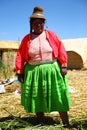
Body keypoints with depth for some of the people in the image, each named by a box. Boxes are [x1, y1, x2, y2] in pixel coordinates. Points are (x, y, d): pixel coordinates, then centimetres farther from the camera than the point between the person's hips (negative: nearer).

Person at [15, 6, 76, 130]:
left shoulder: (51, 35, 2)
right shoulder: (26, 38, 4)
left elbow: (61, 49, -1)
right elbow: (20, 55, 2)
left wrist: (64, 66, -9)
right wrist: (19, 71, -4)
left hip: (52, 70, -1)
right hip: (34, 72, 2)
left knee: (59, 97, 4)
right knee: (37, 99, 9)